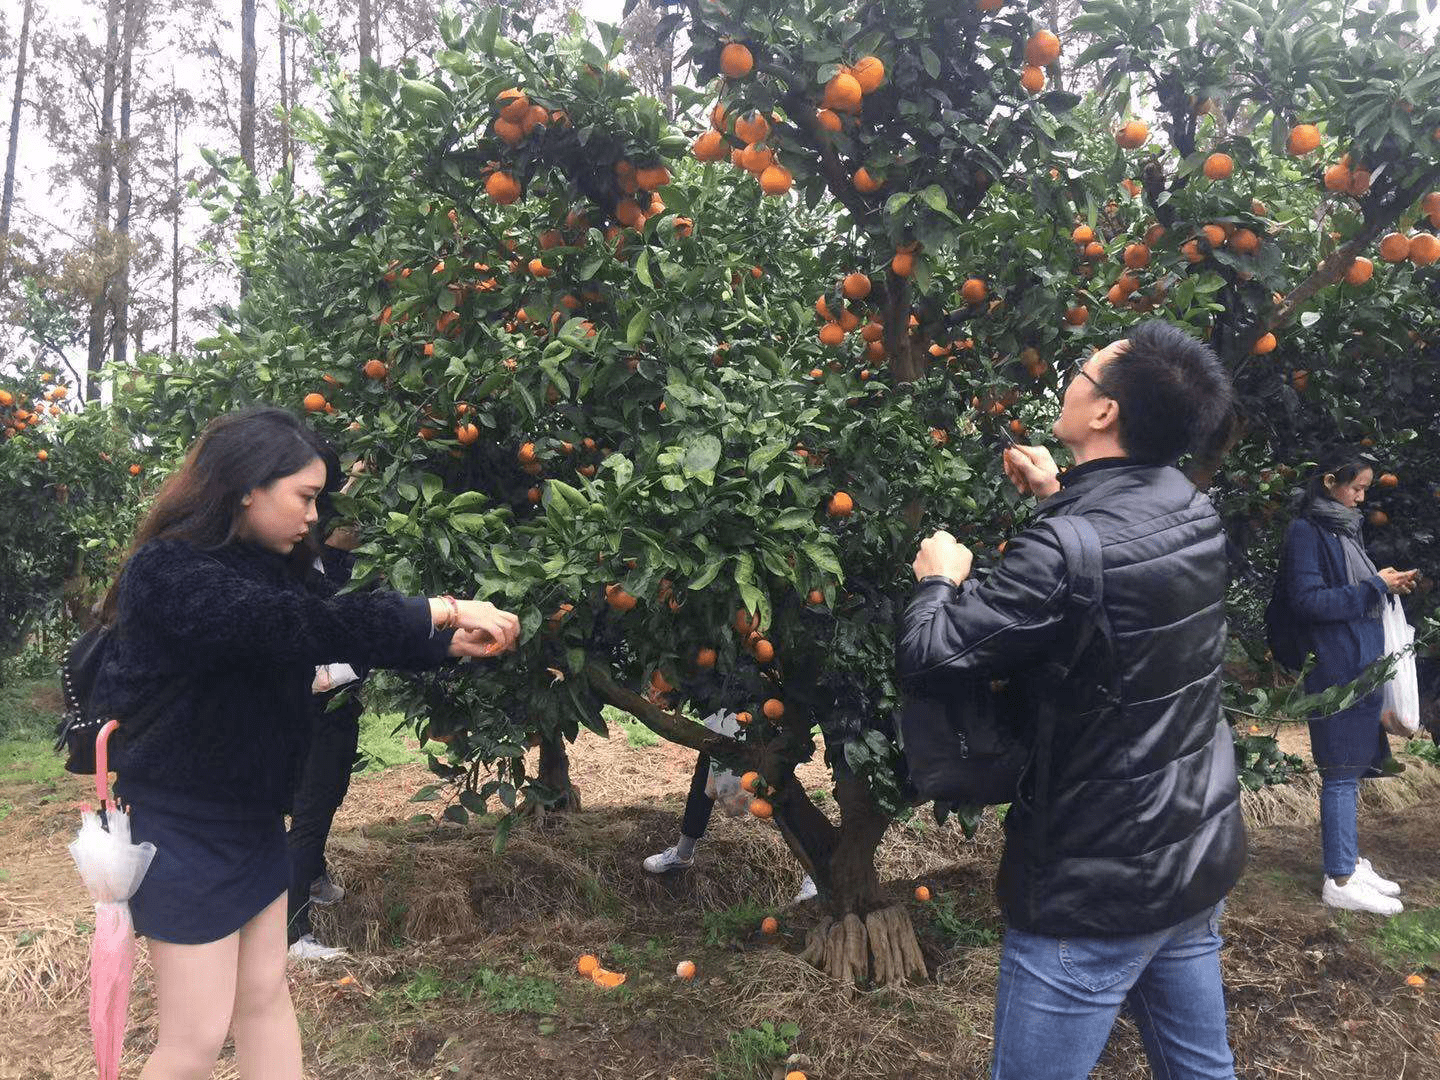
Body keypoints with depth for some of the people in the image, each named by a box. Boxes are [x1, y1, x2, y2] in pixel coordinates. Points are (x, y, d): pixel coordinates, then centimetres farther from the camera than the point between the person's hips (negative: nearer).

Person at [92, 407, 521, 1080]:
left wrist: (453, 644, -4)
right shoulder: (168, 571, -24)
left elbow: (345, 633, 7)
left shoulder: (267, 566, 4)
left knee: (265, 996, 17)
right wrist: (441, 609, -32)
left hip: (252, 814, 8)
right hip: (183, 825, -8)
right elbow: (295, 624, -35)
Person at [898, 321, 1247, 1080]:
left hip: (1097, 883, -8)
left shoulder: (1066, 552, -28)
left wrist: (939, 578, -5)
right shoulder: (1194, 514, -2)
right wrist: (1059, 497, 19)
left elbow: (926, 654, -24)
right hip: (1201, 855, 8)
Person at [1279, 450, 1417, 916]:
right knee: (1342, 773, -3)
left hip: (1362, 666, 9)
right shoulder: (1306, 532, -11)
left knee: (1350, 770, 15)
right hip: (1336, 672, -9)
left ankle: (1349, 861, 25)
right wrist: (1374, 588, -16)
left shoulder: (1342, 529, 15)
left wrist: (1383, 582, 4)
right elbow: (1308, 600, -18)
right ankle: (1340, 881, 5)